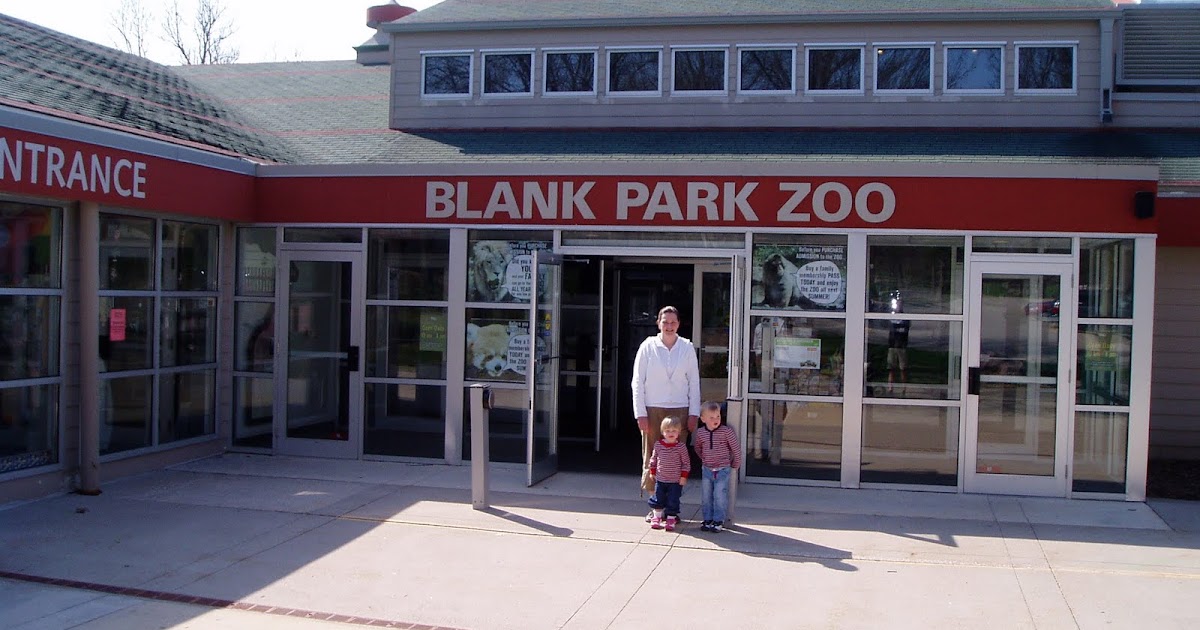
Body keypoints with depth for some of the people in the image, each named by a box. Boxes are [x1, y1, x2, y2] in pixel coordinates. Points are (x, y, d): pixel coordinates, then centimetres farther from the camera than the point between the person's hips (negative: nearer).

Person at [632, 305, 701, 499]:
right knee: (652, 458, 1)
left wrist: (694, 414, 2)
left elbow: (694, 383, 7)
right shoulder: (648, 346, 0)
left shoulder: (687, 348, 4)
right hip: (653, 410, -1)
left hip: (680, 410, 1)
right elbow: (638, 382, 1)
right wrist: (640, 414, -5)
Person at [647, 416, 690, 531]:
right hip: (660, 479, 3)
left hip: (676, 481, -2)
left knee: (673, 501, 2)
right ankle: (656, 517, 27)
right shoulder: (658, 444, -4)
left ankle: (671, 519, 16)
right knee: (658, 500, 10)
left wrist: (684, 476, -8)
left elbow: (686, 462, -5)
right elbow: (653, 459, 10)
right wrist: (652, 472, 12)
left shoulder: (681, 446, -11)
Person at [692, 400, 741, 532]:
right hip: (706, 470, 4)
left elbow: (736, 448, -6)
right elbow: (697, 447, 17)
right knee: (706, 496, 10)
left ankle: (719, 520, 8)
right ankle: (708, 519, 20)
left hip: (722, 470, -4)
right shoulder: (700, 432, -4)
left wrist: (735, 465, 1)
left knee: (720, 496, -2)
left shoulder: (727, 431, -15)